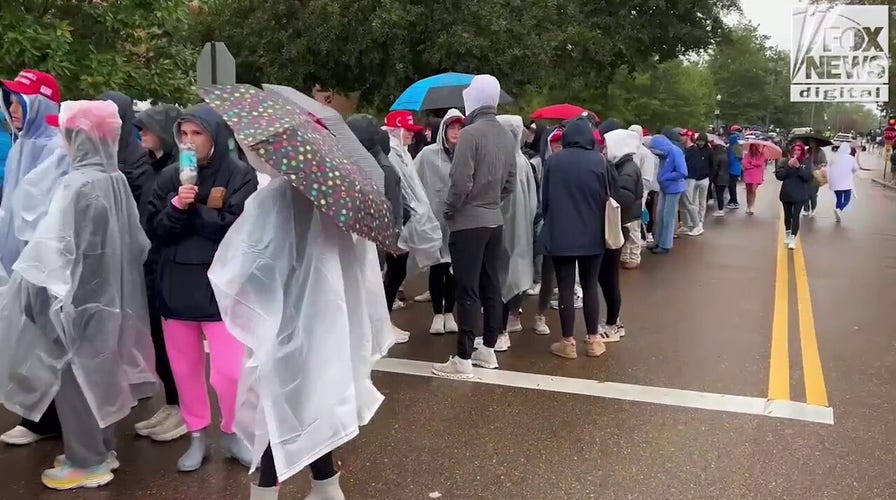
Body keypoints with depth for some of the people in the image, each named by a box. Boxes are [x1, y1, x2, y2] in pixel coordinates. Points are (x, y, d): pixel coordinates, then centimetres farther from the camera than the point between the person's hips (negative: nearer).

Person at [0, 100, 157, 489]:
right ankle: (102, 448, 31)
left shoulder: (81, 185, -21)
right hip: (108, 295, 8)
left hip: (79, 300, -8)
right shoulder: (115, 179, 2)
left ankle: (86, 462, 18)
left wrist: (59, 302, -11)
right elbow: (133, 243, 8)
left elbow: (71, 252, -19)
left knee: (73, 374, 6)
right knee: (96, 371, 18)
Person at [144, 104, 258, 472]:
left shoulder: (240, 175, -5)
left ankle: (232, 433, 20)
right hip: (176, 285, 4)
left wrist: (190, 209, -12)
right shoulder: (170, 176, 7)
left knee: (230, 370, -5)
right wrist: (176, 206, -17)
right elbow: (154, 230, 1)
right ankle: (197, 435, 30)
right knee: (185, 368, 12)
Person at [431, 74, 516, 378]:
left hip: (468, 223, -7)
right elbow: (510, 183, 13)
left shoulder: (470, 133, -15)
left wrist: (449, 211, -5)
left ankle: (464, 359, 0)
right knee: (491, 288, 12)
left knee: (468, 292, -5)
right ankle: (488, 350, 22)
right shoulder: (507, 137, 8)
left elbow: (461, 182, -19)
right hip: (495, 222, 8)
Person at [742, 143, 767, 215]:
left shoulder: (761, 155, 4)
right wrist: (755, 165, -6)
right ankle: (748, 207, 15)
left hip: (757, 175, -2)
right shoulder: (747, 155, 6)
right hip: (748, 175, 2)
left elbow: (760, 163, -10)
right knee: (748, 191, 6)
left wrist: (751, 162, -1)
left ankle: (750, 208, -11)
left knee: (753, 190, -12)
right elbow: (745, 164, -5)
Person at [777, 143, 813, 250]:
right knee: (787, 215, 15)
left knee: (795, 216, -8)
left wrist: (798, 167, -21)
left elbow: (809, 177, -11)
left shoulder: (806, 163, -1)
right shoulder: (785, 161, 0)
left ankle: (793, 239, -7)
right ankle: (787, 235, 33)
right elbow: (778, 175, -8)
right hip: (786, 194, 2)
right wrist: (788, 166, -20)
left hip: (800, 195, -2)